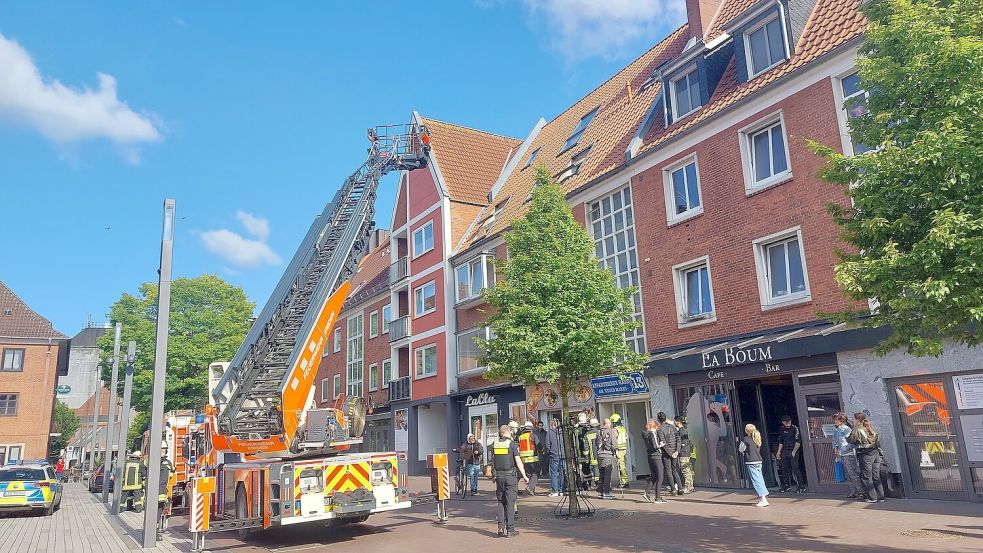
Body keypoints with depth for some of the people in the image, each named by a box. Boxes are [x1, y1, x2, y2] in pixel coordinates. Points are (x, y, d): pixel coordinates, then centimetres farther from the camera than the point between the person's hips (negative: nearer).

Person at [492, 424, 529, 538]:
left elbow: (492, 461, 10)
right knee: (510, 503, 2)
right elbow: (518, 461, -10)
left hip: (499, 475, 4)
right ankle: (510, 530, 4)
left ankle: (501, 527, 7)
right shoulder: (512, 444, -8)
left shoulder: (494, 444, 4)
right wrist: (524, 476, -5)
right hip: (510, 475, -3)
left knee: (501, 502, 14)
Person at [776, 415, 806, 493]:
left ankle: (801, 486, -3)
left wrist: (794, 451, -14)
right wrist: (779, 452, 16)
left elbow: (798, 442, -12)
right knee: (784, 468, 10)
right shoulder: (782, 429, 10)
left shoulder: (795, 428, -9)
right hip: (785, 451, 6)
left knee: (794, 468, -10)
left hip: (793, 452, -6)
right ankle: (787, 485, 21)